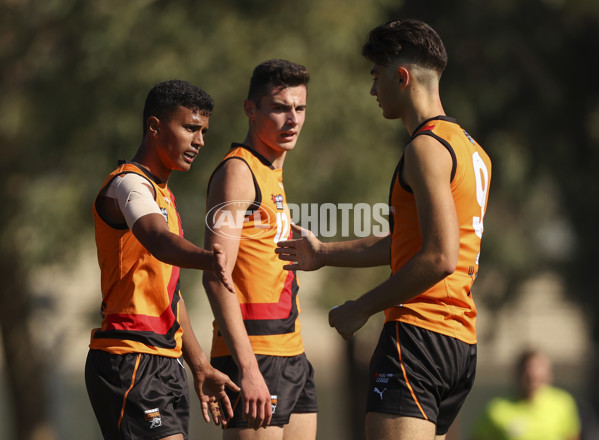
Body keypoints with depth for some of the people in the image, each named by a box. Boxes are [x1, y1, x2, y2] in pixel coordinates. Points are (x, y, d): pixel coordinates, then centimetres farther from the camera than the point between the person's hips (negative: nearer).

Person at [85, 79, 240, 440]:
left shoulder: (163, 194, 21)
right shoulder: (129, 184, -10)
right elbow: (158, 240, -33)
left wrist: (200, 367, 23)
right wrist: (207, 259, -54)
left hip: (164, 364, 10)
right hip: (130, 364, -10)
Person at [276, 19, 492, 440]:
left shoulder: (427, 147, -10)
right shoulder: (472, 149, 21)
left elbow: (440, 258, -19)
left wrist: (363, 307, -12)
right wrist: (324, 253, 35)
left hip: (419, 332, -10)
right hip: (462, 340, 10)